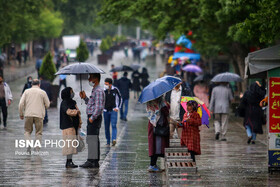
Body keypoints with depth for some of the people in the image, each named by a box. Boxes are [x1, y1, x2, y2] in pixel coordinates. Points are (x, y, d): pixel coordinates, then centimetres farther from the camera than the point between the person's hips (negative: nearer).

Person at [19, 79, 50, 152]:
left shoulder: (27, 91, 5)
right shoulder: (43, 92, 3)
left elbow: (21, 104, 0)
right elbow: (47, 105, 5)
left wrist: (21, 114, 11)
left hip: (28, 114, 1)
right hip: (39, 115, -1)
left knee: (27, 131, 13)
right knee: (38, 132, 10)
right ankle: (37, 149, 5)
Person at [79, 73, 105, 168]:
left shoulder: (98, 91, -14)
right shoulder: (94, 90, 19)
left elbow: (99, 107, -22)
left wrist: (92, 118, -23)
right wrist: (85, 98, 13)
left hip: (95, 118, -11)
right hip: (92, 117, 11)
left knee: (92, 139, -11)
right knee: (94, 140, 11)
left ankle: (91, 161, -13)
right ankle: (95, 162, 15)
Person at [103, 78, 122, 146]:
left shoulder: (115, 90, -3)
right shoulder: (103, 91, -2)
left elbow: (120, 98, 11)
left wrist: (118, 107, 3)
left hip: (113, 110, -2)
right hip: (106, 111, 2)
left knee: (113, 125, -16)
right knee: (107, 127, 3)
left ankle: (114, 139, -28)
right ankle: (108, 141, 10)